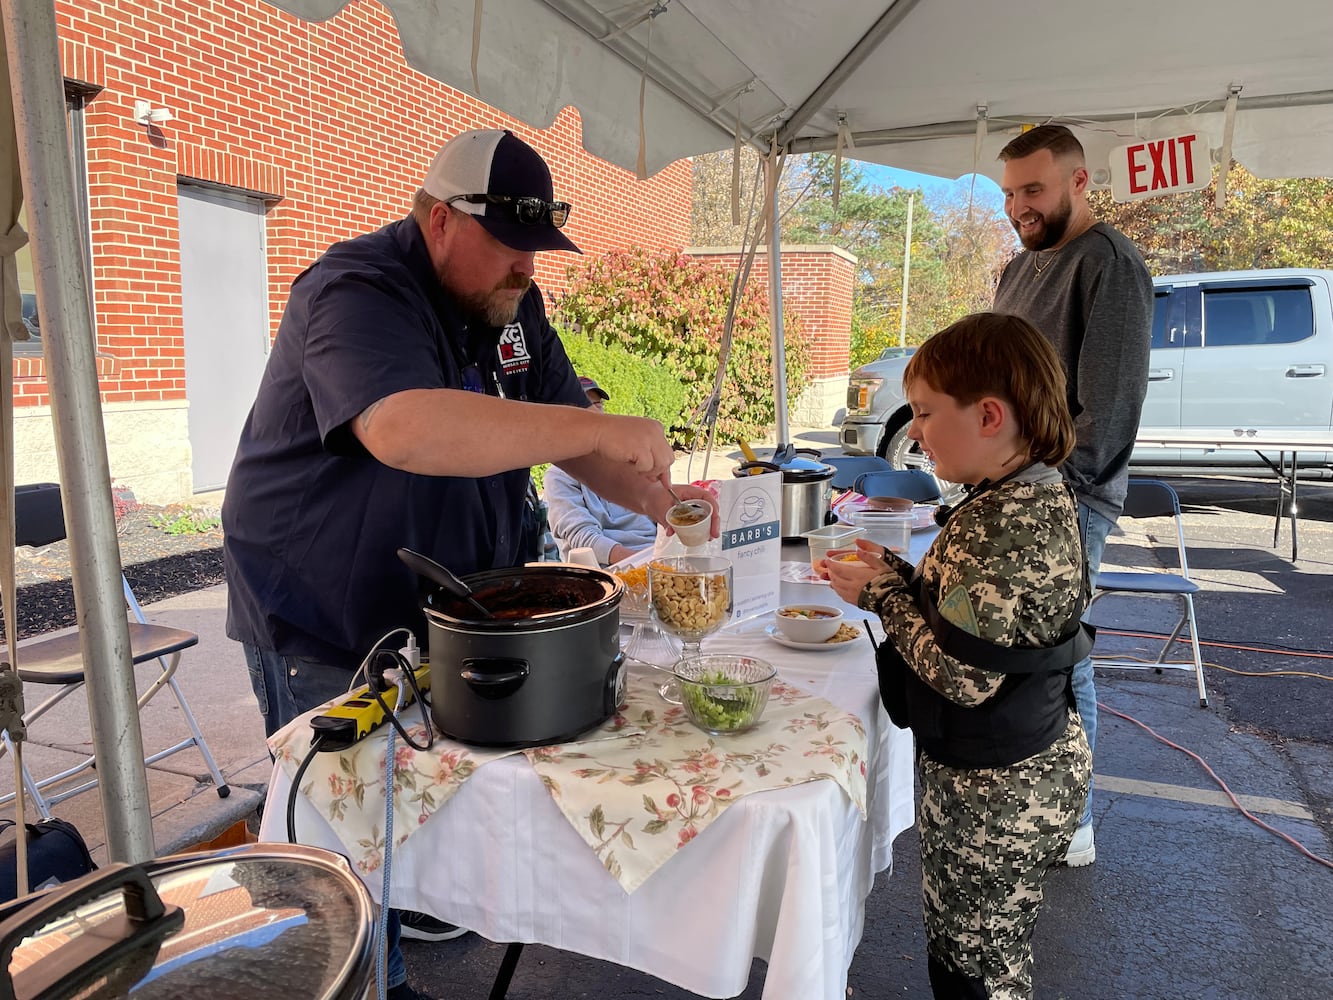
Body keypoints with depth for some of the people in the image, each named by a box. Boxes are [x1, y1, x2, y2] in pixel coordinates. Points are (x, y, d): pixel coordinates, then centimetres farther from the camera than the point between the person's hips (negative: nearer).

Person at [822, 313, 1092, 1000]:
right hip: (1018, 771, 9)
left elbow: (965, 674, -28)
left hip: (994, 793, -9)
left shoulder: (1012, 521, -29)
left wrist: (881, 596, -16)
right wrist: (898, 574, 0)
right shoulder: (1027, 495, 4)